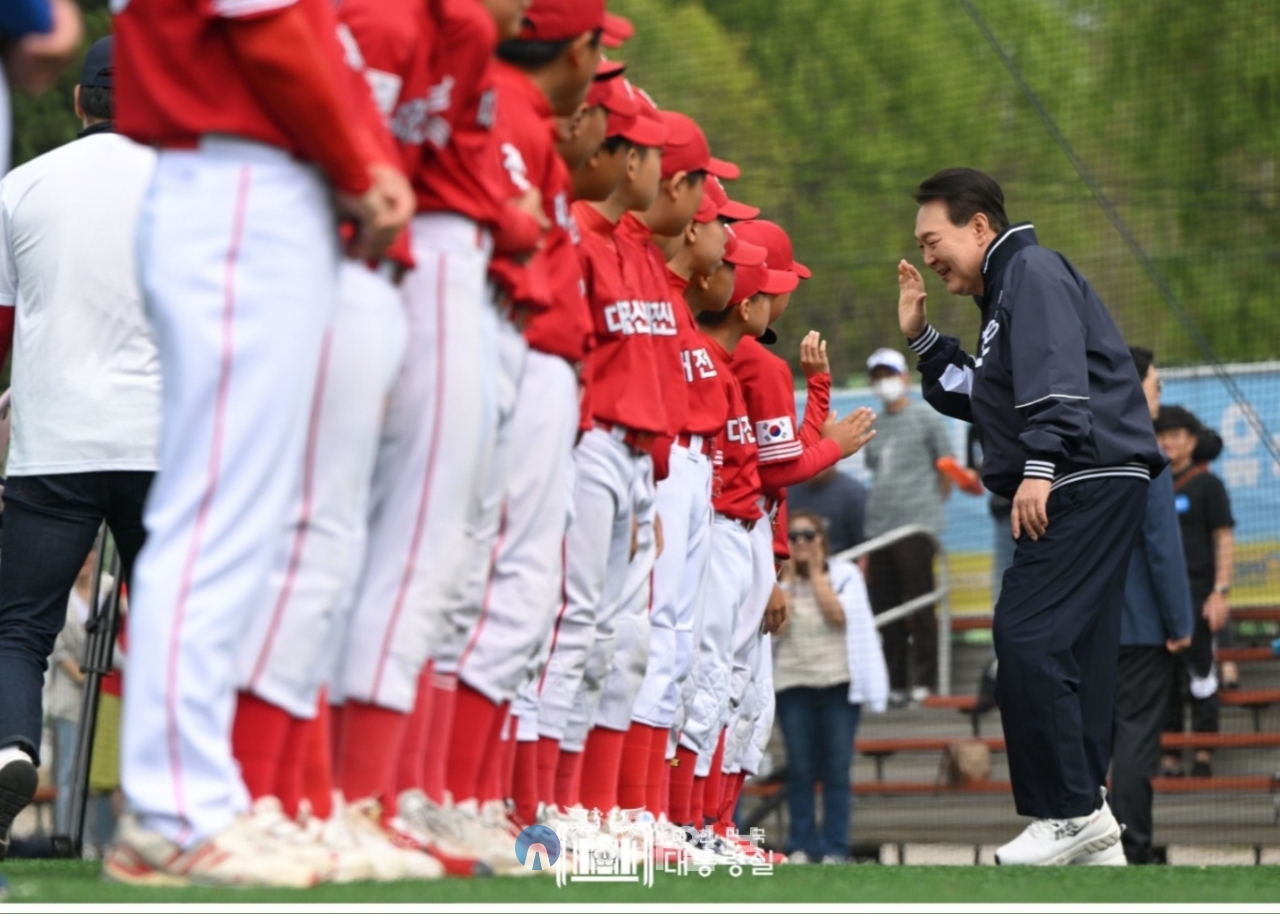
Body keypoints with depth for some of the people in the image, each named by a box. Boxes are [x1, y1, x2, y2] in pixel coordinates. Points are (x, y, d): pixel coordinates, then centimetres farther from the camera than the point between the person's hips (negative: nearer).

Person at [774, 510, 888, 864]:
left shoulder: (845, 575, 6)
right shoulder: (776, 579, 6)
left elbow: (839, 616, -11)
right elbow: (776, 625, -8)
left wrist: (816, 572, -5)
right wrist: (789, 577, -4)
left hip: (839, 681, -1)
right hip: (793, 683, 1)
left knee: (837, 770, -2)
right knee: (800, 770, -1)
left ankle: (835, 848, 0)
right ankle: (801, 846, 4)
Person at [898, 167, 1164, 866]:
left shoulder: (1032, 270, -4)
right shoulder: (1004, 294, 27)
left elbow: (1056, 376, -19)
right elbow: (981, 400, 32)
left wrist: (1039, 466, -28)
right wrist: (922, 337, 26)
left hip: (1088, 482, -11)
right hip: (1077, 494, 11)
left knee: (1027, 638, -17)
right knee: (1067, 655, 7)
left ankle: (1072, 812, -18)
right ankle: (1086, 827, 6)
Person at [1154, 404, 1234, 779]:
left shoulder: (1206, 484, 1)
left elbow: (1224, 540, -3)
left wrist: (1220, 593, -12)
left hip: (1196, 597, -5)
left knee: (1201, 677, -5)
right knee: (1163, 682, 4)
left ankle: (1204, 758, -2)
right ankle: (1169, 759, 7)